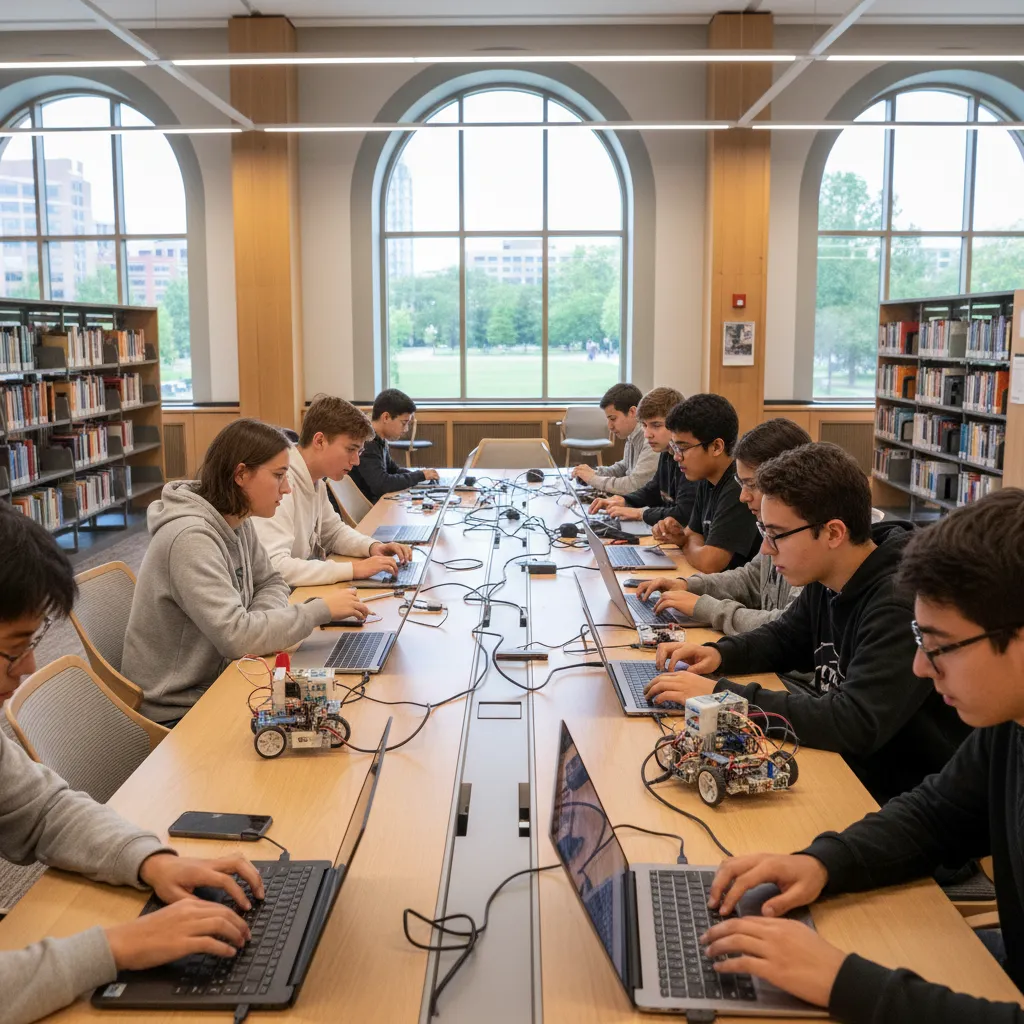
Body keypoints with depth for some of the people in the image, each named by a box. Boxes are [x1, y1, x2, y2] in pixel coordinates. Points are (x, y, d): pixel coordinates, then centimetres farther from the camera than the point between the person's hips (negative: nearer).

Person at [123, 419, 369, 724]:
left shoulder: (238, 522, 0)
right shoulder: (191, 538, -26)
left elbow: (272, 584, 12)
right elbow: (235, 636, -31)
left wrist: (259, 623, -10)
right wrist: (320, 610, -23)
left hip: (214, 681, 7)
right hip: (179, 711, -7)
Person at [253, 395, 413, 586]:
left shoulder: (315, 482, 5)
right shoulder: (280, 484, -22)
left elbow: (334, 532, 20)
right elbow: (274, 567, -31)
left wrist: (372, 546, 1)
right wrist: (353, 569, -28)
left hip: (307, 589, 8)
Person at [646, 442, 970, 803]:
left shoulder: (901, 603, -27)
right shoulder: (826, 580, 1)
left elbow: (857, 723, -33)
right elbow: (782, 637, 19)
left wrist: (723, 695, -29)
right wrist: (719, 654, -2)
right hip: (843, 766, 8)